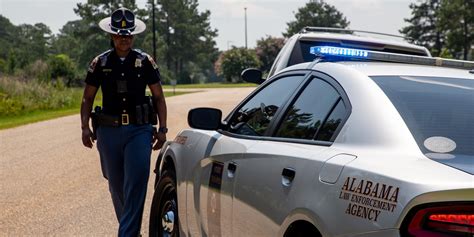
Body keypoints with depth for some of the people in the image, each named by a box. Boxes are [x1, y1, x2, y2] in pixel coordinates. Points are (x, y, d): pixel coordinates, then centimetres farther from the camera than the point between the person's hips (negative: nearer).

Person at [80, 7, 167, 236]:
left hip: (139, 130, -2)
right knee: (116, 186, 12)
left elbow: (159, 97, 8)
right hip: (109, 131, 2)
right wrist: (85, 127, -1)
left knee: (136, 184, -13)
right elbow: (87, 99, 10)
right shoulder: (100, 63, 5)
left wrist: (162, 129, 2)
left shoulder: (145, 62, 3)